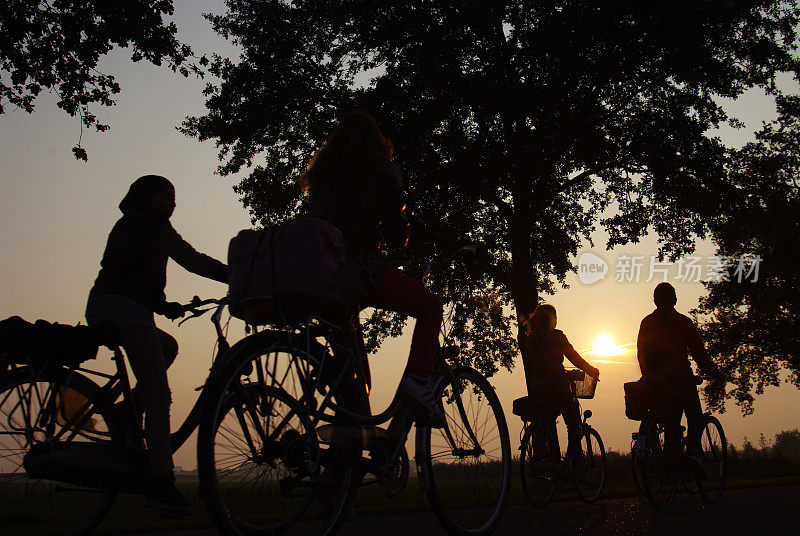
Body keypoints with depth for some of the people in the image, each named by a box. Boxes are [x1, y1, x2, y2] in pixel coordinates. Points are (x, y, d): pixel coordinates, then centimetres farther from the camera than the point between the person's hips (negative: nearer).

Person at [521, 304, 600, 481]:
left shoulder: (529, 339, 11)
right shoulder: (556, 336, -2)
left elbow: (528, 367, 13)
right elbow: (574, 358, 3)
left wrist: (532, 392, 20)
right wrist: (592, 371, 17)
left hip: (538, 387, 5)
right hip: (557, 385, -5)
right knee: (573, 425, 3)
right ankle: (576, 468, -3)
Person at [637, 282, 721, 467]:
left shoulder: (646, 323, 10)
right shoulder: (683, 322, 0)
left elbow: (641, 354, 14)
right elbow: (698, 352, -1)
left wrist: (648, 377, 22)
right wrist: (714, 372, 9)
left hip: (656, 380, 4)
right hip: (680, 377, -4)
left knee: (671, 419, 13)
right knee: (695, 417, 7)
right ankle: (693, 448, -14)